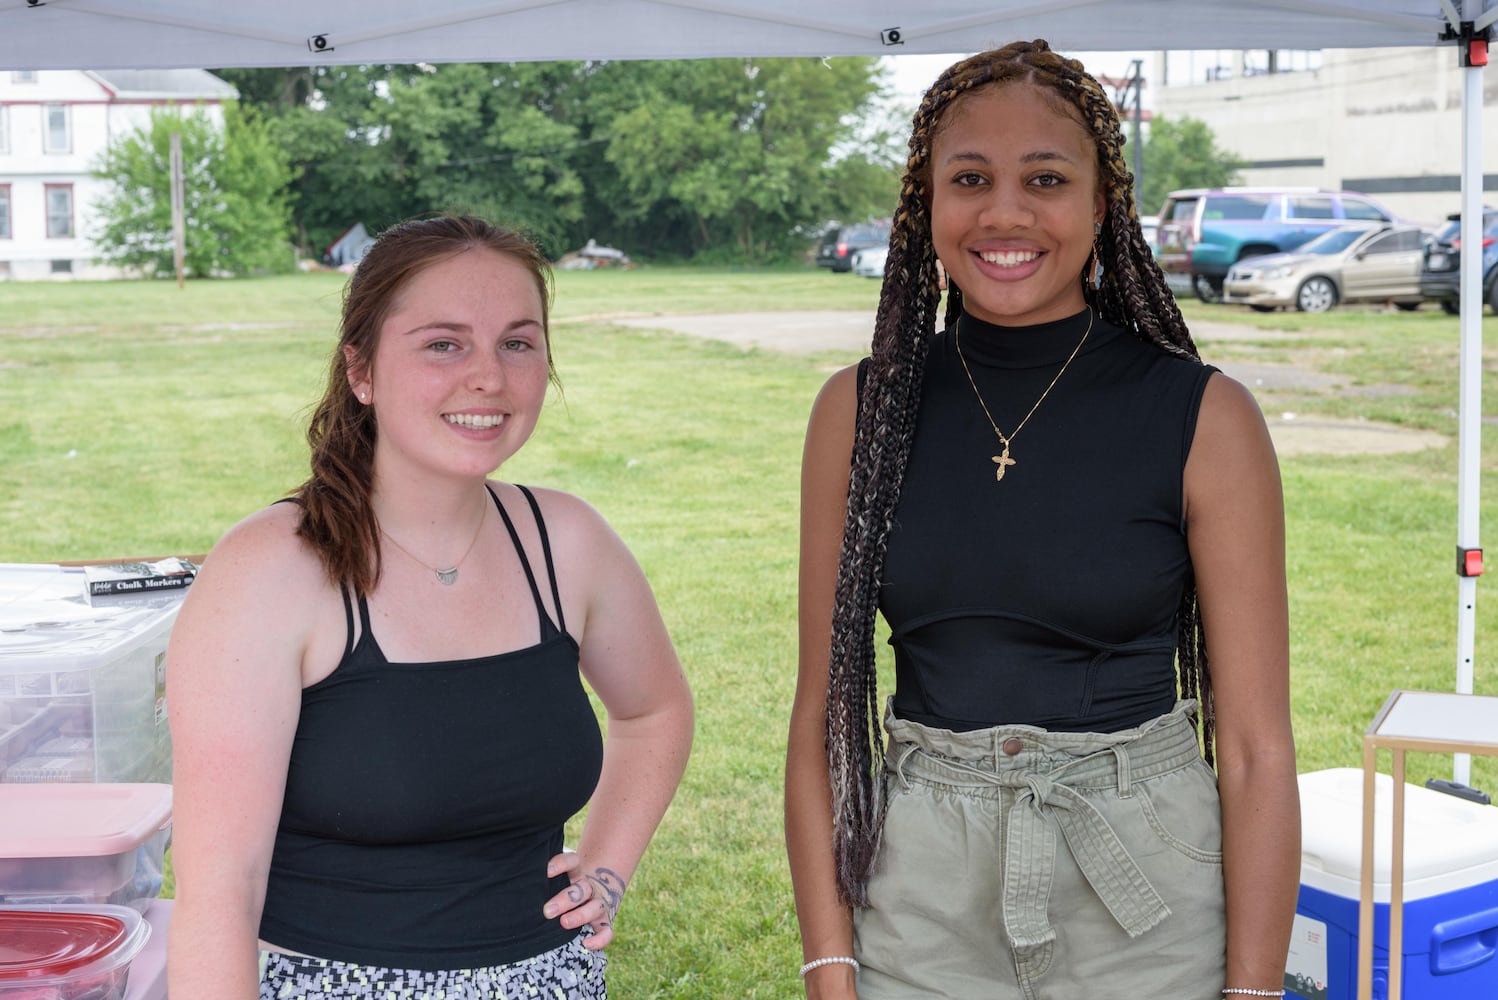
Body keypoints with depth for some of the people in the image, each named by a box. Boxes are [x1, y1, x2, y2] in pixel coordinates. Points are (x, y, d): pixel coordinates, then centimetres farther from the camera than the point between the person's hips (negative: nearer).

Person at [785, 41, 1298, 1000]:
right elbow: (823, 714, 0)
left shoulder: (1203, 418, -9)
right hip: (919, 899, 2)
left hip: (1144, 906, -1)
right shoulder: (863, 408, -2)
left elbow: (1256, 748, -7)